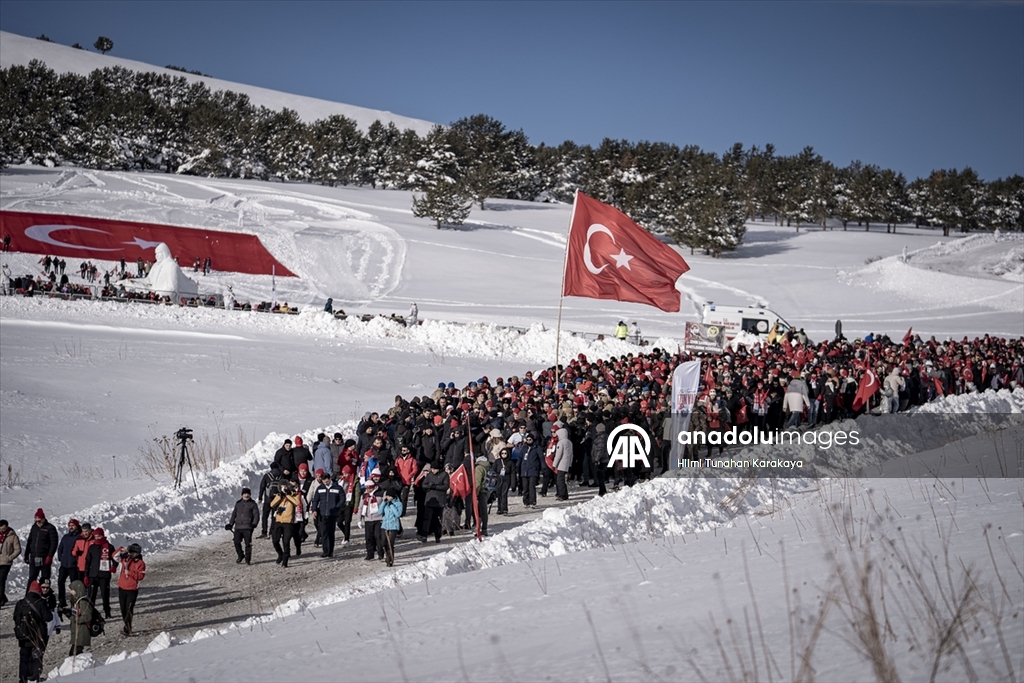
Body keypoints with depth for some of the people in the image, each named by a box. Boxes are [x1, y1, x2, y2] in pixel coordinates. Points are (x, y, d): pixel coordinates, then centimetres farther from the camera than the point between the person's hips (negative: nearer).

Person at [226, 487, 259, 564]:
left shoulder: (252, 504, 4)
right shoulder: (238, 503, 16)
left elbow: (256, 515, 1)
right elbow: (234, 514, 23)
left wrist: (254, 524, -13)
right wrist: (231, 524, 16)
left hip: (248, 527, -4)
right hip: (238, 527, 4)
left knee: (248, 543, -6)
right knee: (237, 542, -2)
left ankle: (248, 559, 4)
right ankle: (240, 556, 20)